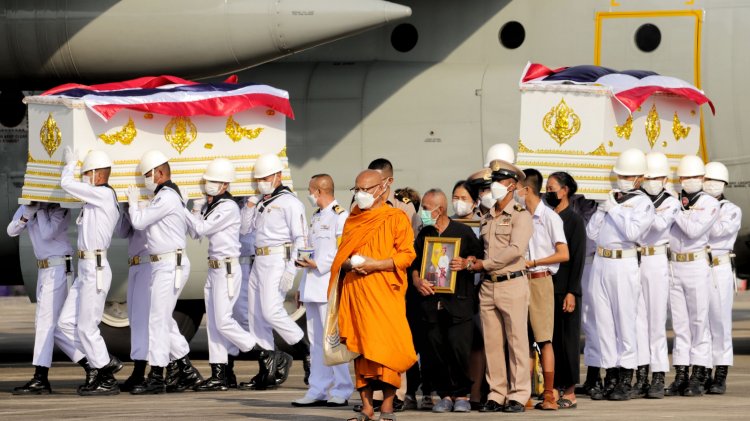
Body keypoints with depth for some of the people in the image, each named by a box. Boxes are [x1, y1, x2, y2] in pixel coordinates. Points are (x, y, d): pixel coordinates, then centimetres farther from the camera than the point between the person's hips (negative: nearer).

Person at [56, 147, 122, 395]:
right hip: (85, 269, 9)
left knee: (87, 326, -5)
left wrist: (70, 163, 6)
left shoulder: (104, 194, -11)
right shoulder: (97, 200, 16)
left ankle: (107, 380, 4)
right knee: (67, 322, 8)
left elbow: (67, 184, -13)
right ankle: (105, 363, 14)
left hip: (96, 269, -9)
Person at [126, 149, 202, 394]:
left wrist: (133, 201, 3)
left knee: (158, 319, -9)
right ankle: (186, 371, 17)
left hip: (170, 265, -10)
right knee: (164, 319, 13)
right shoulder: (169, 196, 19)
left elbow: (139, 222, -14)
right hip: (162, 265, 10)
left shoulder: (166, 197, -14)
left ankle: (156, 377, -8)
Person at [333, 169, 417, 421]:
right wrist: (350, 264, -3)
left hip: (384, 293, -5)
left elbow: (407, 255, -4)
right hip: (355, 291, 5)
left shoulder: (396, 218, 3)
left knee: (385, 350, -10)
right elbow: (341, 257, 20)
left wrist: (375, 264, -15)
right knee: (359, 348, 2)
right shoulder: (352, 220, 19)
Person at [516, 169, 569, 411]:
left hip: (540, 280, -6)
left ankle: (549, 396, -6)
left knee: (544, 339, -7)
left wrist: (533, 262, -10)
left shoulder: (549, 217, -5)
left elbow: (563, 254, -9)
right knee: (524, 339, 5)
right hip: (520, 280, 6)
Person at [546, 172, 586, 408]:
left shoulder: (574, 220, -5)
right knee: (549, 339, 6)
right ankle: (555, 389, 11)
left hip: (565, 289, -6)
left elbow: (577, 258, -9)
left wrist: (571, 292, -15)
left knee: (567, 339, -2)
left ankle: (569, 393, 1)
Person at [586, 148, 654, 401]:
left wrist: (615, 209, -10)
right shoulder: (611, 199, 17)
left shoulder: (644, 203, -1)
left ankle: (625, 381, -2)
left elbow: (633, 231, -17)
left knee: (625, 321, -5)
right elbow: (591, 232, 12)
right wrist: (603, 209, 1)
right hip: (600, 263, 6)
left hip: (624, 264, -6)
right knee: (603, 321, 6)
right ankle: (610, 376, 12)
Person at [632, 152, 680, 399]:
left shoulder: (671, 203, 3)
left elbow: (660, 224, -15)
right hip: (634, 261, 3)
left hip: (657, 262, -3)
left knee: (657, 320, -3)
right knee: (637, 318, 1)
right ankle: (641, 377, 5)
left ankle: (658, 378, 0)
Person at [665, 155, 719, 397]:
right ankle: (680, 376, 9)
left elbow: (695, 230, -15)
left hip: (697, 266, -4)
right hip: (673, 266, 4)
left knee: (699, 322, -2)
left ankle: (698, 377, 1)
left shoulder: (710, 204, 0)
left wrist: (676, 212, -11)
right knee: (679, 324, 6)